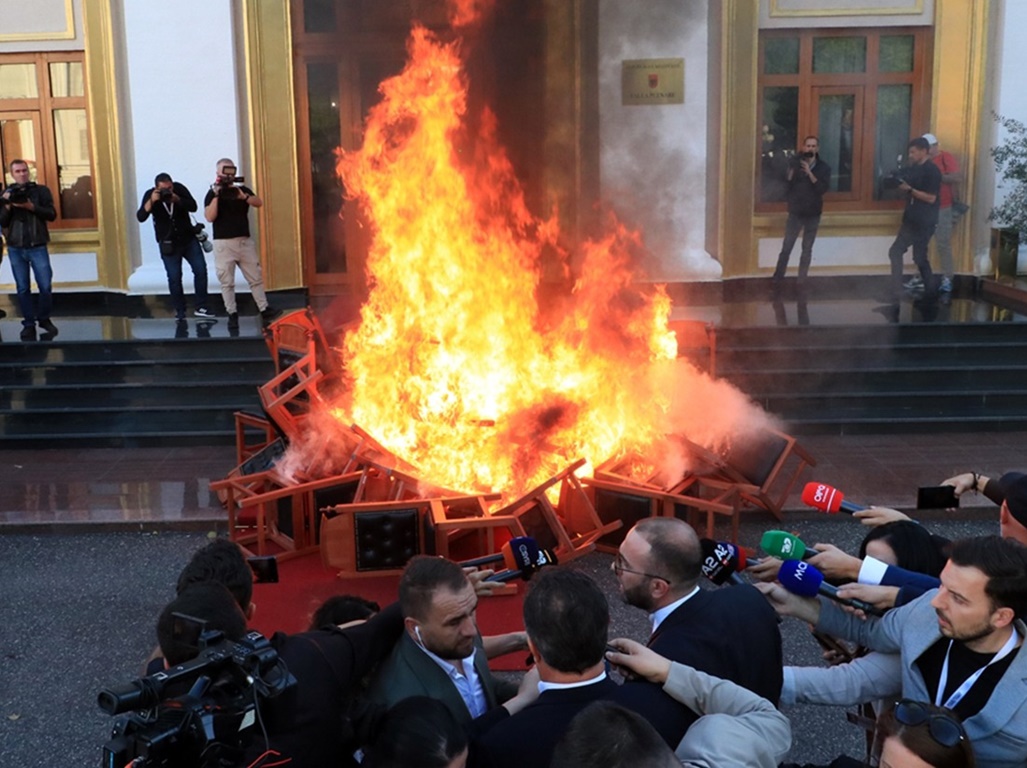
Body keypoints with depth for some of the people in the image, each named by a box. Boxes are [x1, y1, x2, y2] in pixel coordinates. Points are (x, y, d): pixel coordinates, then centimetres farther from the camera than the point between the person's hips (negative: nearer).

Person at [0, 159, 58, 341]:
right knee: (23, 288, 4)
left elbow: (52, 214, -6)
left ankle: (44, 319, 17)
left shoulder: (41, 190, 3)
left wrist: (31, 206, -18)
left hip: (37, 247, -1)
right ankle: (28, 324, 10)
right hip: (15, 248, 1)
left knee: (45, 286, -3)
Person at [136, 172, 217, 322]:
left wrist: (177, 199, -31)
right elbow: (141, 217, -22)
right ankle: (180, 312, 11)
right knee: (174, 278, -2)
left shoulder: (180, 189, -8)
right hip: (168, 243, -2)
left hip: (188, 238, 2)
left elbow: (193, 207, -16)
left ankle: (201, 308, 3)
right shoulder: (150, 195, -11)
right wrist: (151, 201, -36)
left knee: (201, 270, -5)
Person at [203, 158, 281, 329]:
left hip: (245, 241, 3)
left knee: (256, 278, 4)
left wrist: (243, 196, -23)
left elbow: (259, 203, -6)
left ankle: (264, 310, 8)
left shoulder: (242, 189, 9)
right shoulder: (212, 193, 0)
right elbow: (210, 217, -13)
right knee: (227, 282, -1)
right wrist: (216, 195, -19)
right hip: (223, 243, -3)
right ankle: (232, 314, 5)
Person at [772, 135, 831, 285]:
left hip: (813, 214, 1)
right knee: (786, 248, -1)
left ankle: (802, 281, 16)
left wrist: (809, 173, -22)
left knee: (807, 250, 8)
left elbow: (823, 188, -15)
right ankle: (777, 278, 8)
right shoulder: (795, 164, -2)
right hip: (795, 213, -1)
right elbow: (786, 186, -10)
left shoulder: (824, 168, -1)